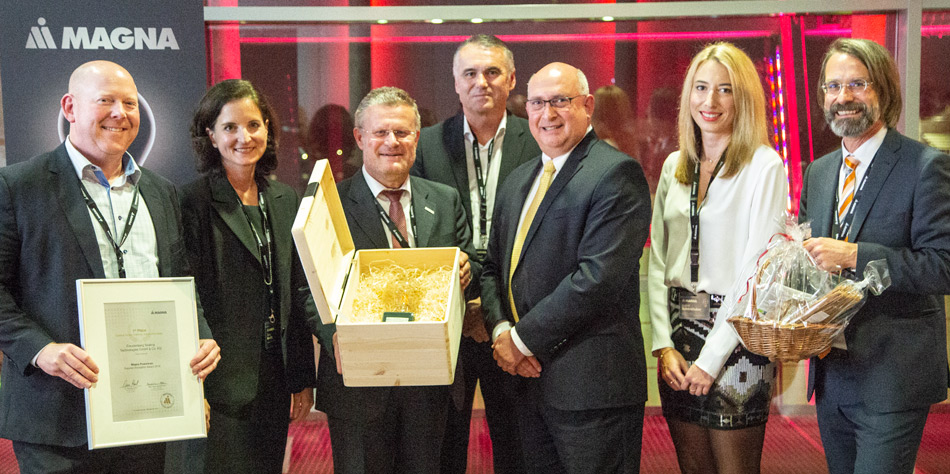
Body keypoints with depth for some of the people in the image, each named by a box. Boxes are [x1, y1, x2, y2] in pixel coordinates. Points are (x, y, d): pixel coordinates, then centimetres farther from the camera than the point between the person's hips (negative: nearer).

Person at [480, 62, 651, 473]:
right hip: (531, 378, 8)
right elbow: (494, 267, 16)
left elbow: (599, 275, -21)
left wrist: (523, 338, -15)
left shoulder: (615, 173, -12)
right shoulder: (517, 181, 15)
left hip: (592, 383, -7)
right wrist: (501, 330, -4)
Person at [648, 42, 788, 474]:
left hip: (735, 340, -5)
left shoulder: (764, 166, -9)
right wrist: (664, 345, -2)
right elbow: (657, 261, 8)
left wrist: (711, 358, -13)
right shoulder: (675, 165, 9)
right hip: (678, 335, 5)